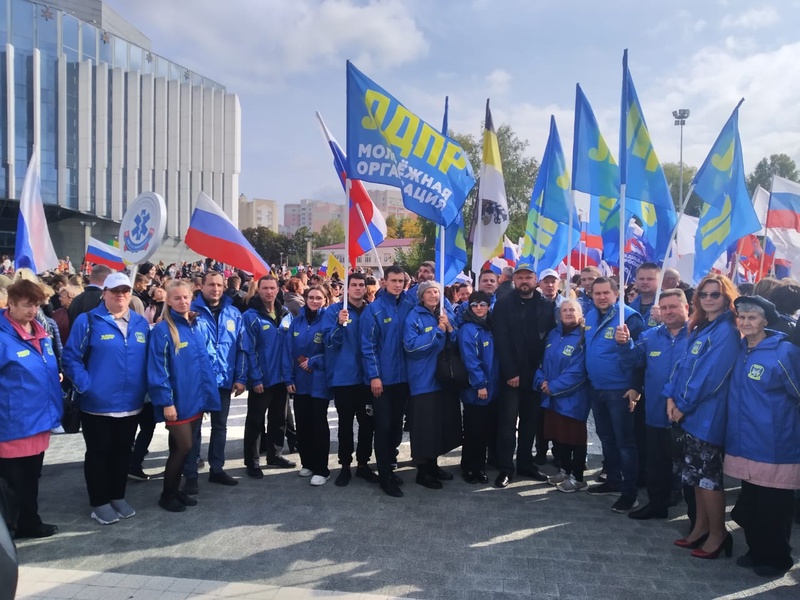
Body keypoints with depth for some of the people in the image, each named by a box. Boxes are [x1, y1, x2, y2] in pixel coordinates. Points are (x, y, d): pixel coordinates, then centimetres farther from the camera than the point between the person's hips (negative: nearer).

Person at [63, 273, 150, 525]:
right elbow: (70, 358, -9)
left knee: (123, 452, 16)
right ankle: (100, 502, 24)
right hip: (97, 405, -4)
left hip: (131, 404, 5)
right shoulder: (88, 321, -8)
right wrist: (86, 386, -17)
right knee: (98, 453, 9)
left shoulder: (141, 323, 7)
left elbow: (147, 360, 12)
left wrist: (144, 387, 3)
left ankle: (118, 496, 32)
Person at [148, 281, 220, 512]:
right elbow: (158, 369, -13)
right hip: (177, 399, -5)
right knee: (184, 446, -2)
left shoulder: (201, 326, 7)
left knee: (181, 447, 15)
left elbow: (210, 357, 15)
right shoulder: (162, 330, -11)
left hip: (197, 397, 6)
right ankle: (167, 495, 17)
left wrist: (213, 385, 8)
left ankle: (175, 490, 29)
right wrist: (165, 401, -16)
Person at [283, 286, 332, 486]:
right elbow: (288, 351, 4)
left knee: (318, 424, 2)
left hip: (319, 382, -4)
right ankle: (307, 463, 27)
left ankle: (321, 469, 10)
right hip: (299, 381, 4)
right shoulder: (296, 322, 6)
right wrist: (288, 378, -2)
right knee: (302, 424, 11)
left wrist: (313, 362, -15)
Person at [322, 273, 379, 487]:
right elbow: (330, 341, -11)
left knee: (368, 422, 8)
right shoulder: (334, 310, -3)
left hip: (366, 376, 3)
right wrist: (340, 324, -28)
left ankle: (363, 464, 23)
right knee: (345, 423, 8)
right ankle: (345, 466, 20)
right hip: (343, 376, -3)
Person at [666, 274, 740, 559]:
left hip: (709, 413, -8)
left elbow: (710, 374, -19)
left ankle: (718, 534, 14)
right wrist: (672, 396, -1)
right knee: (697, 472, 15)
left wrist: (684, 405, -13)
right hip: (691, 411, 8)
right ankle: (701, 528, 26)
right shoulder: (699, 328, 13)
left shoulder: (726, 331, -14)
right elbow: (684, 364, 11)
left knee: (708, 474, 0)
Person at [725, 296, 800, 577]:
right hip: (745, 442, 6)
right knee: (750, 503, 16)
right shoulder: (740, 351, 6)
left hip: (774, 446, -6)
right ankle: (756, 551, 33)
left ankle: (776, 559, 26)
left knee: (773, 507, 8)